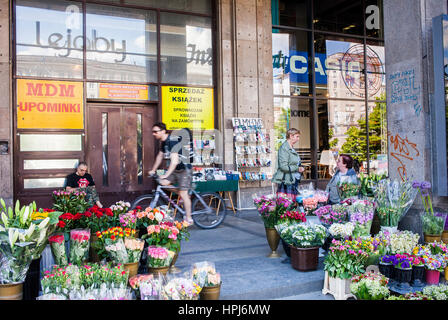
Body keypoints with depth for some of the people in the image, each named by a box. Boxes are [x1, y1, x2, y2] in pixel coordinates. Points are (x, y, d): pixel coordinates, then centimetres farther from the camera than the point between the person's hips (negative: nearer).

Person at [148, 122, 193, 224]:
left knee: (183, 193, -9)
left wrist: (166, 175, -33)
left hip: (184, 168, -9)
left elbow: (174, 161, -31)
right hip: (174, 169, 9)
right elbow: (160, 156, 18)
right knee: (162, 183, -5)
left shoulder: (172, 141, -25)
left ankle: (189, 219, 3)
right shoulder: (163, 142, 4)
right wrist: (153, 170, 18)